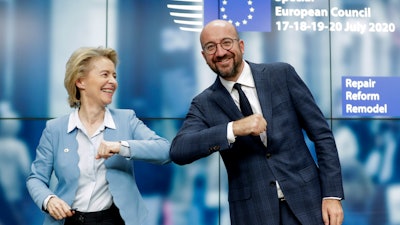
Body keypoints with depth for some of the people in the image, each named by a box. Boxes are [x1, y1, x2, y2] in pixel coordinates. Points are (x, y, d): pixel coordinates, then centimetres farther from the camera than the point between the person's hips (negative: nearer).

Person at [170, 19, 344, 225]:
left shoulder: (282, 74, -1)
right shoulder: (204, 104, 0)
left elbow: (322, 134, 0)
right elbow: (178, 151, -15)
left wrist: (332, 194, -6)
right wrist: (233, 129, -25)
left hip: (304, 200, 0)